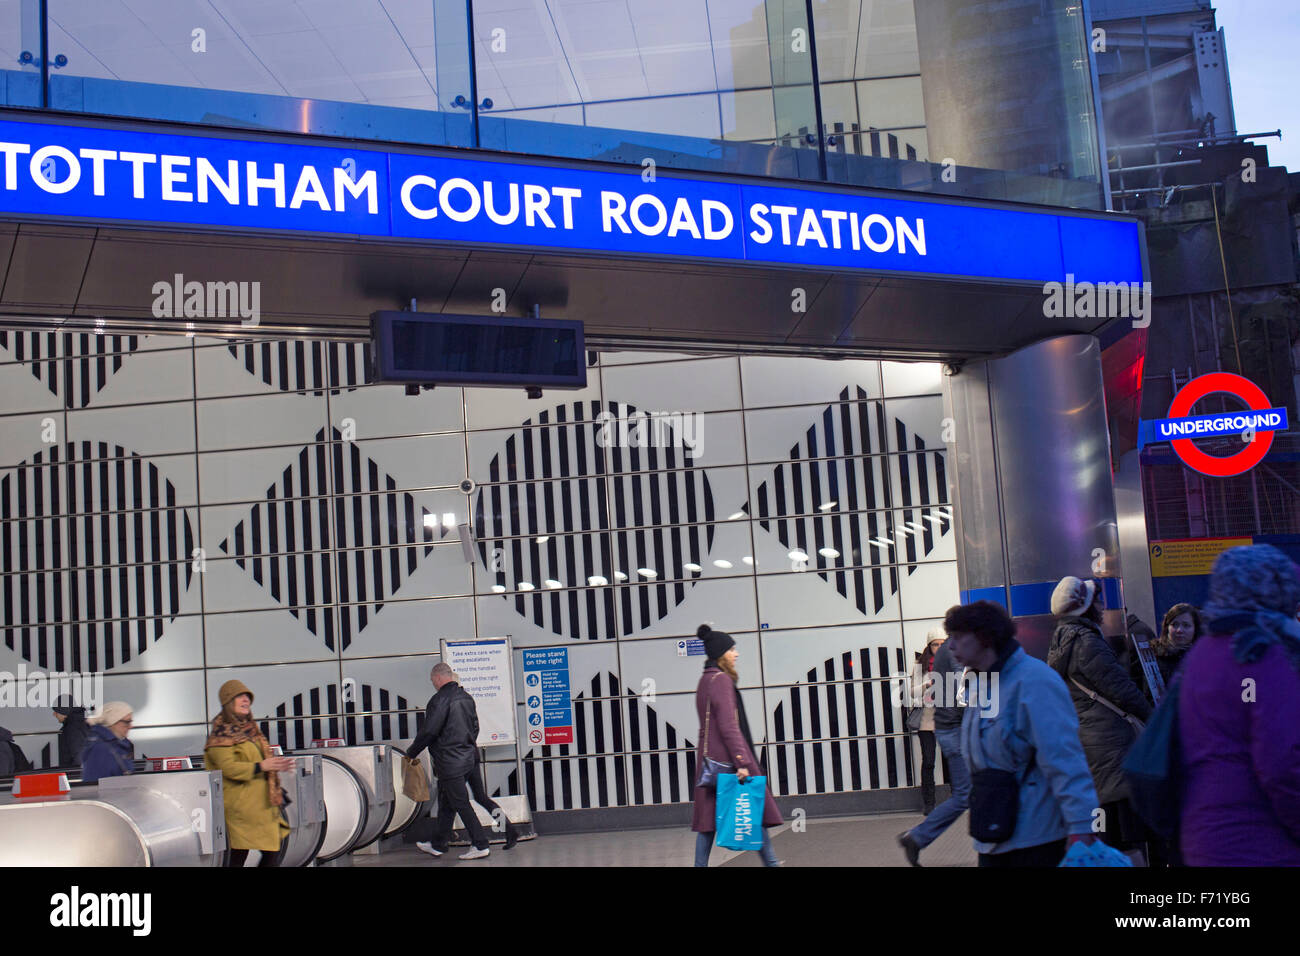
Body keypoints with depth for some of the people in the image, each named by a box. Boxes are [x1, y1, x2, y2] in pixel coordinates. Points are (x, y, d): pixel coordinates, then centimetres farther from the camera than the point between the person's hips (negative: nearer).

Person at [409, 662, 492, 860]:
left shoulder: (440, 699, -17)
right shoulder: (466, 697, 9)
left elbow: (429, 731, -18)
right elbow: (475, 727, 17)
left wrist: (412, 752, -4)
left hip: (449, 761, -9)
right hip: (468, 758, 9)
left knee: (461, 803, -3)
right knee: (446, 802, 18)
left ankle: (480, 845, -2)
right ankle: (438, 844, 27)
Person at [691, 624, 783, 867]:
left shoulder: (705, 680, 15)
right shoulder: (722, 680, -14)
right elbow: (729, 726, -20)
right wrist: (742, 761, -22)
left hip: (709, 756, 9)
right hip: (727, 756, -9)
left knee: (709, 813, 7)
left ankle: (700, 864, 3)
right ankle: (770, 861, 9)